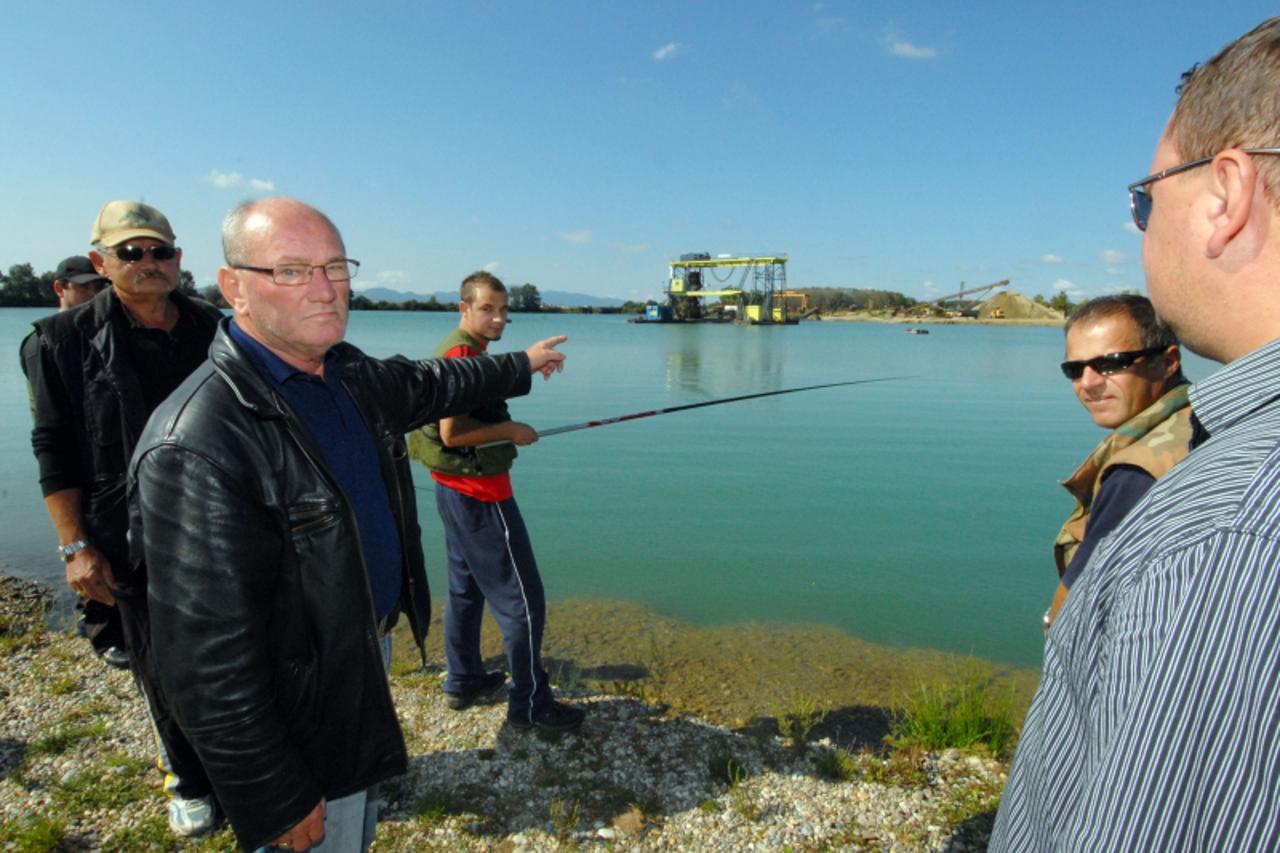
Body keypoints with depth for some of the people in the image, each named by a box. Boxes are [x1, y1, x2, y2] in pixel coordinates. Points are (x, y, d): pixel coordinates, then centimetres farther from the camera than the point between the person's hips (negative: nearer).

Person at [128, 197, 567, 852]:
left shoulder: (351, 375, -4)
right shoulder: (195, 446, -30)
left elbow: (429, 384, 18)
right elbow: (208, 661, -27)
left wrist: (519, 366, 31)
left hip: (369, 658, 8)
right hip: (300, 718, -8)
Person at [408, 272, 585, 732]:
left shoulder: (456, 351, 12)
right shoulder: (463, 354, -18)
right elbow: (451, 433, -24)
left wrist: (503, 431, 13)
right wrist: (511, 430, -16)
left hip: (454, 489, 11)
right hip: (479, 493, -11)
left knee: (465, 588, 20)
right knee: (522, 601, -3)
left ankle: (463, 679, 35)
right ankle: (530, 703, 8)